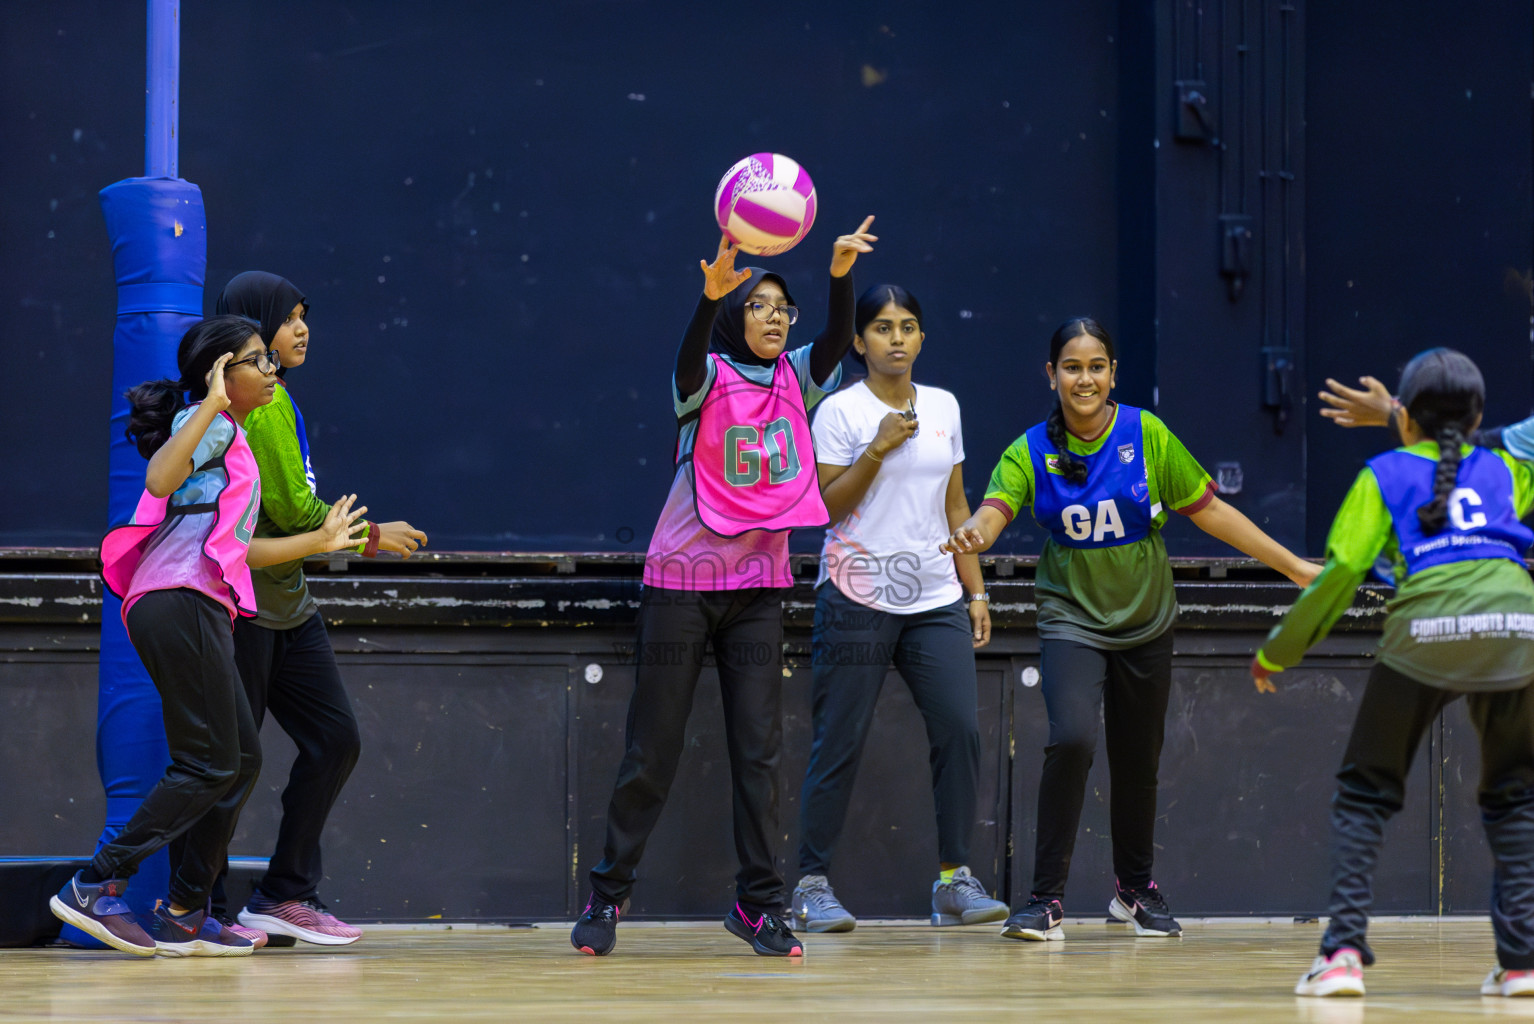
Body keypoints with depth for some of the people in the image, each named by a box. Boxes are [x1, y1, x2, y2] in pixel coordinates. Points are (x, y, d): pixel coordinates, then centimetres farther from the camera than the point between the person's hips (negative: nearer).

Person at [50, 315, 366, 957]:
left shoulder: (232, 438, 27)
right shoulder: (209, 424, -2)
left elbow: (235, 551, 31)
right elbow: (159, 478, -24)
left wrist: (318, 541, 38)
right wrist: (212, 404, -22)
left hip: (200, 609, 10)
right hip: (181, 604, -10)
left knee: (241, 761, 9)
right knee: (210, 765, -12)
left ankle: (184, 916, 11)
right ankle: (96, 887, -13)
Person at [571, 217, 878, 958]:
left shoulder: (794, 380, 5)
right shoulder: (707, 380, -5)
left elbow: (837, 344, -14)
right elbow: (690, 358, -28)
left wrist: (841, 274, -32)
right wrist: (711, 293, -47)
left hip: (757, 586, 3)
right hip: (682, 582, -3)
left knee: (758, 749, -1)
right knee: (652, 750, 1)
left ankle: (759, 903, 4)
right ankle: (608, 893, 13)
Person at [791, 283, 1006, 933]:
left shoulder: (943, 408, 13)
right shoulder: (840, 412, -3)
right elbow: (825, 507, -7)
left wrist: (975, 592, 13)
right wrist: (878, 448, -17)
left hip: (936, 599, 4)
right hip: (857, 598, -4)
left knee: (960, 729, -7)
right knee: (840, 742, -3)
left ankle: (954, 880, 0)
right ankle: (812, 885, 5)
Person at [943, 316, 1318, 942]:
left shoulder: (1146, 436, -9)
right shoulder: (1032, 452, -10)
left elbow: (1209, 512, -3)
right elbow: (994, 510, -25)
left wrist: (1293, 566, -3)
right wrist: (972, 534, -49)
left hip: (1144, 622, 2)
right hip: (1071, 620, -2)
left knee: (1138, 762, 13)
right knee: (1071, 740, -24)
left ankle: (1135, 887, 39)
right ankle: (1046, 901, -16)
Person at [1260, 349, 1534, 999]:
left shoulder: (1385, 475, 17)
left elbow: (1342, 571, 5)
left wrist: (1277, 652, 14)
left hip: (1427, 628, -2)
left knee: (1366, 791, 12)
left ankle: (1344, 951, -3)